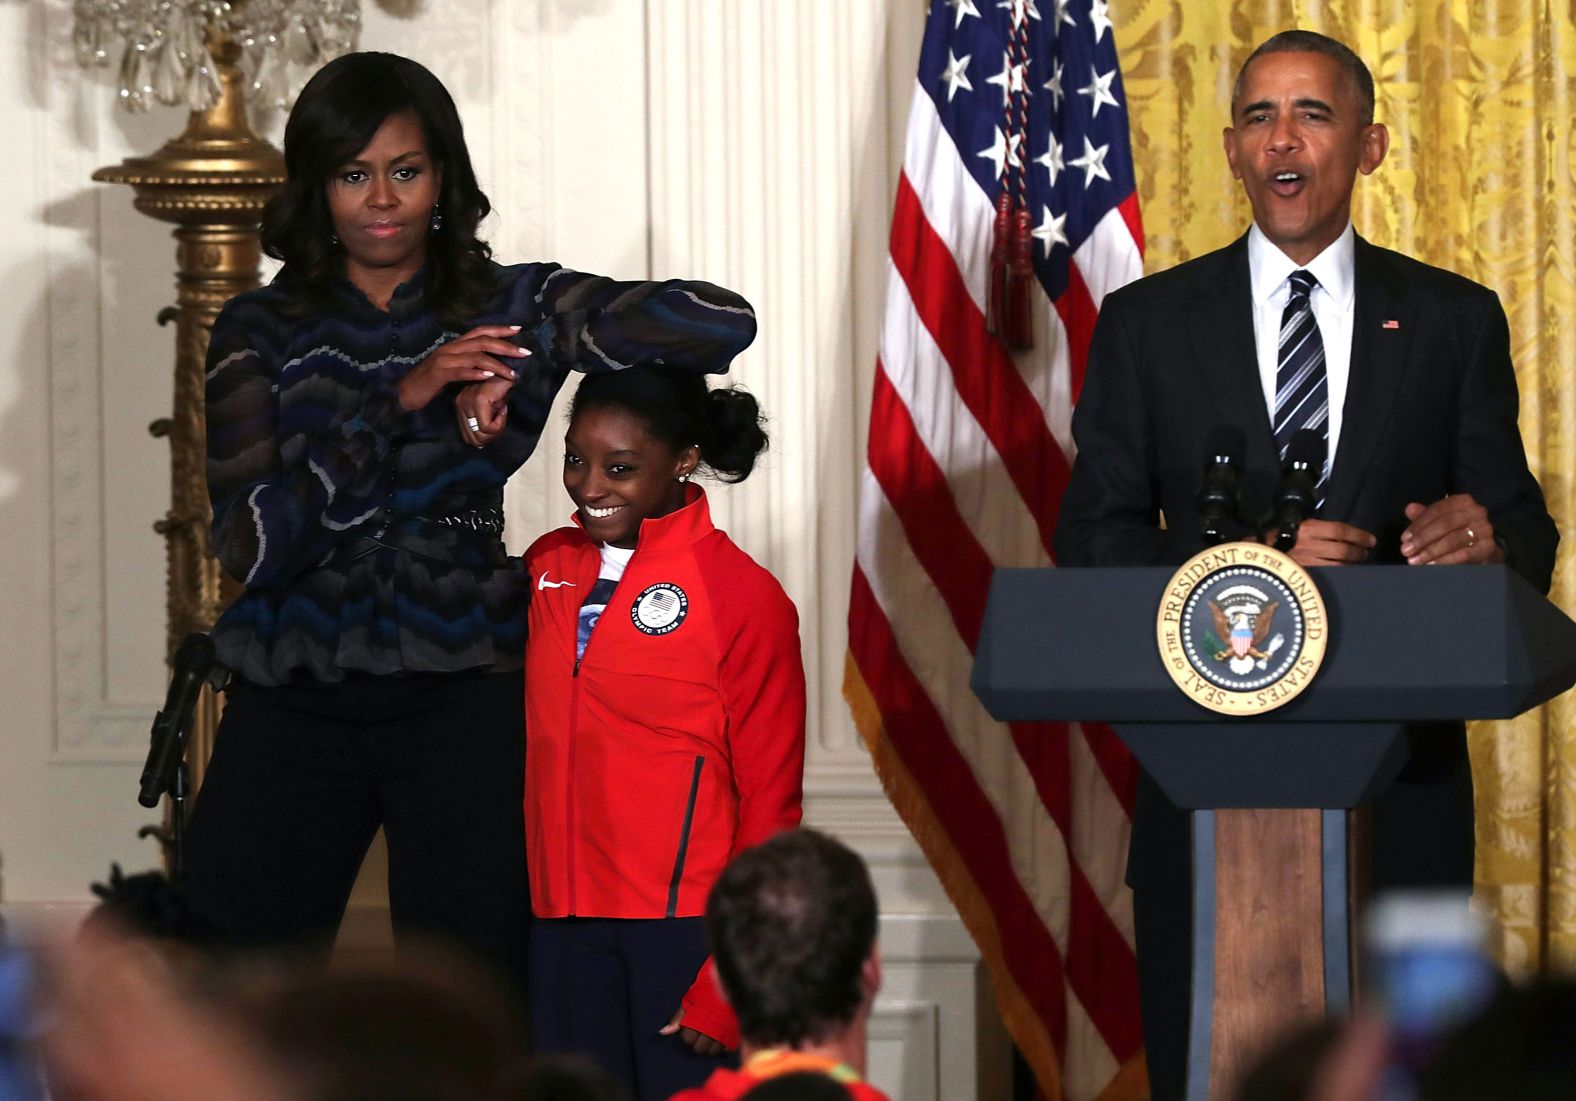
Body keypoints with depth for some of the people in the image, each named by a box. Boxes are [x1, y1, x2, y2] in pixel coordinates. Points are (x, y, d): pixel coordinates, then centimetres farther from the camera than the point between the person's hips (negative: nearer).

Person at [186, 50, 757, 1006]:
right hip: (292, 708, 1)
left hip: (462, 702, -1)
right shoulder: (261, 333, 6)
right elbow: (251, 546, -7)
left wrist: (547, 350, -10)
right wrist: (398, 401, -15)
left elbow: (724, 322, -8)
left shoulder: (511, 309, 4)